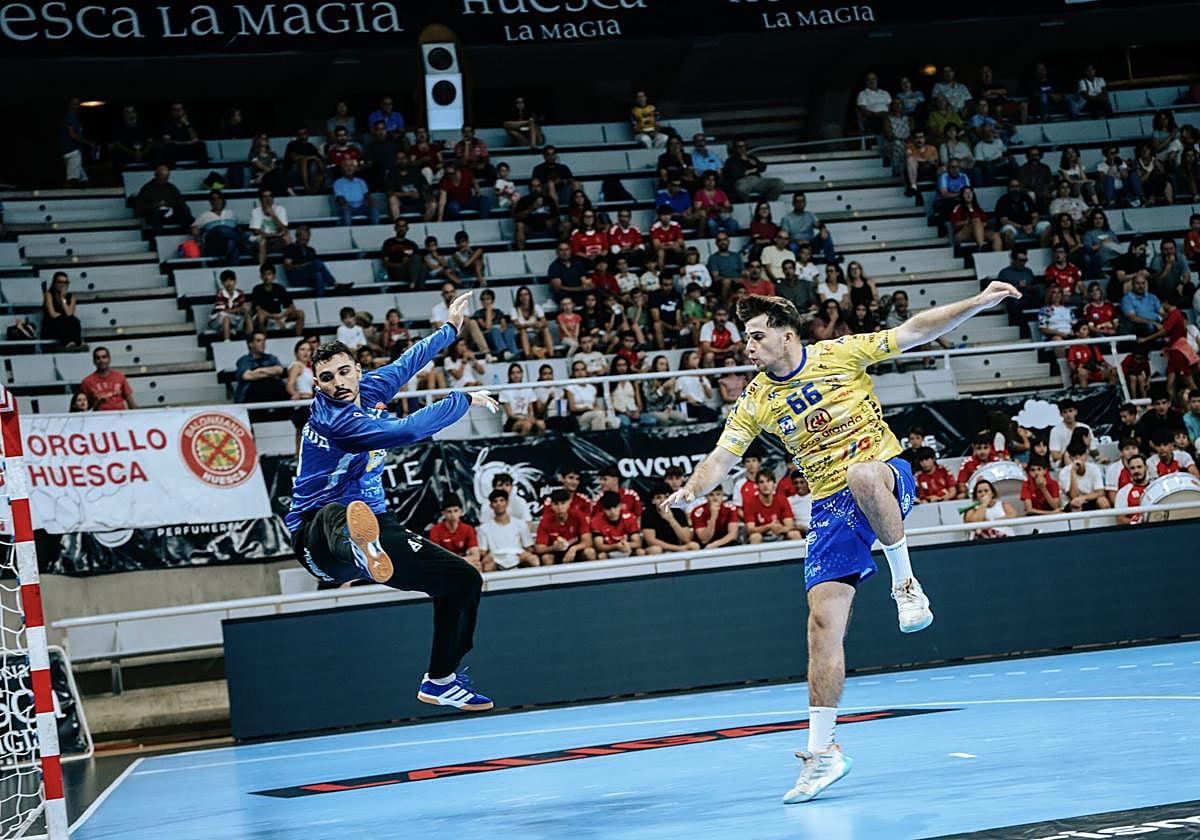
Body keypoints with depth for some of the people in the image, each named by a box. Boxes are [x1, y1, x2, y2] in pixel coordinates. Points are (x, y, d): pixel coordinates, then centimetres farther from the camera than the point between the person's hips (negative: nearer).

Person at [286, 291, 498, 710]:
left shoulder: (368, 389, 6)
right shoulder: (332, 418, -20)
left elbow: (405, 364, 28)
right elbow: (408, 430, -28)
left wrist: (450, 328, 39)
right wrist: (464, 400, -15)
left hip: (377, 526, 9)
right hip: (320, 539, -9)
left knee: (464, 580, 6)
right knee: (334, 513, -45)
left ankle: (440, 680, 20)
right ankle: (360, 546, -84)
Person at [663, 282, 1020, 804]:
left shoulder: (841, 354, -3)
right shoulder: (757, 401, 6)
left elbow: (915, 331, -2)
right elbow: (722, 456, 3)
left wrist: (979, 303, -9)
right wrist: (692, 489, -18)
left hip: (887, 476, -3)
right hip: (830, 507, 3)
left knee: (861, 475, -42)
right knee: (823, 620, -8)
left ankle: (905, 583, -21)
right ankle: (821, 752, -2)